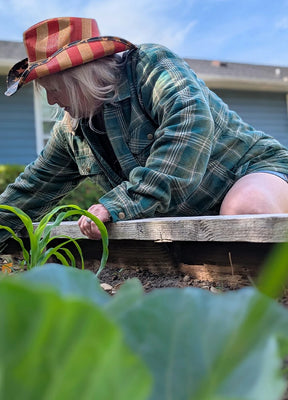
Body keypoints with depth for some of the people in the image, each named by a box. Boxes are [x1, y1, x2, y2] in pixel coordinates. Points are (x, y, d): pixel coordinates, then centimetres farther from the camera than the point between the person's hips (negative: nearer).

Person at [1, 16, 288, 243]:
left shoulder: (152, 65, -18)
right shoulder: (70, 131, 6)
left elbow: (191, 124, -37)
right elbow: (36, 184, 18)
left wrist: (123, 202, -40)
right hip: (189, 217, 8)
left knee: (245, 209, -41)